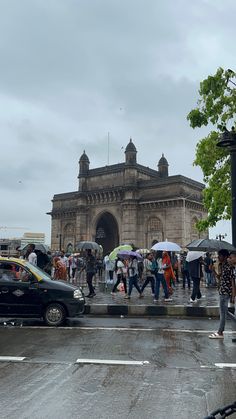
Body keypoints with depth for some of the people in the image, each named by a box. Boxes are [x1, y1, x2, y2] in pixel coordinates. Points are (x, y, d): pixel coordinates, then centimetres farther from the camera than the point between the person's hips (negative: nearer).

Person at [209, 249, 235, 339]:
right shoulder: (222, 266, 10)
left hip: (225, 292, -9)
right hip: (222, 291, 9)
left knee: (223, 312, -3)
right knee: (222, 312, 15)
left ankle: (220, 333, 4)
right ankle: (220, 331, 23)